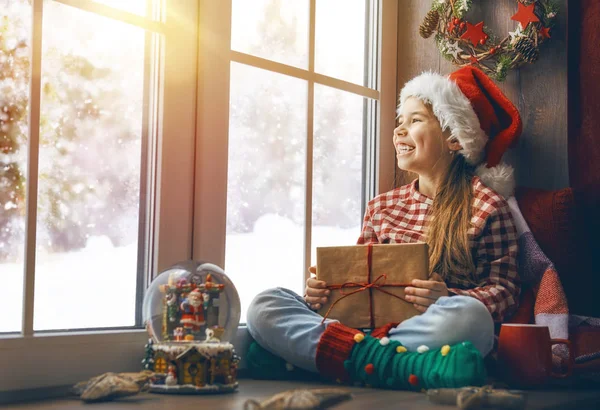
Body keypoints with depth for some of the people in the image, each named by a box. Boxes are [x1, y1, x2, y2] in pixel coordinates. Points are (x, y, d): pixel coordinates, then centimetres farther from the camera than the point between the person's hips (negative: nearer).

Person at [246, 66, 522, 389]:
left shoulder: (485, 204, 6)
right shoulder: (381, 206, 21)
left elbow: (505, 289, 0)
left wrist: (447, 298, -19)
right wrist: (321, 290, -1)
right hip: (371, 325, 4)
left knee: (467, 315, -39)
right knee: (265, 305, -14)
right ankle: (393, 363, -30)